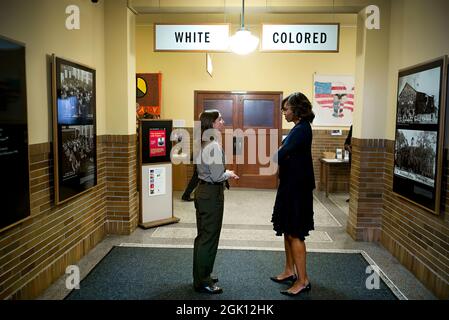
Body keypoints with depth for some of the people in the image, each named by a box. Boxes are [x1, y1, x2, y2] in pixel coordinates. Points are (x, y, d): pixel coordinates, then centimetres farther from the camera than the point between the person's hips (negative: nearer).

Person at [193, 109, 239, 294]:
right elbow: (217, 176, -21)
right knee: (210, 238, 0)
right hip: (212, 194, -10)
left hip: (202, 190, 10)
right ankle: (203, 282, 12)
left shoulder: (203, 144, 10)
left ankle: (201, 276, 32)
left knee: (203, 236, 18)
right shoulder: (214, 146, -19)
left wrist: (225, 174, 13)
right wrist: (229, 174, -3)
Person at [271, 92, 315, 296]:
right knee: (287, 230, 17)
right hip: (291, 184, 10)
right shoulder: (299, 128, 14)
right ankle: (290, 271, 30)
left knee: (295, 234, -2)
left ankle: (303, 280, 9)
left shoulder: (302, 129, -17)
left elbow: (282, 154, -24)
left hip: (298, 187, -10)